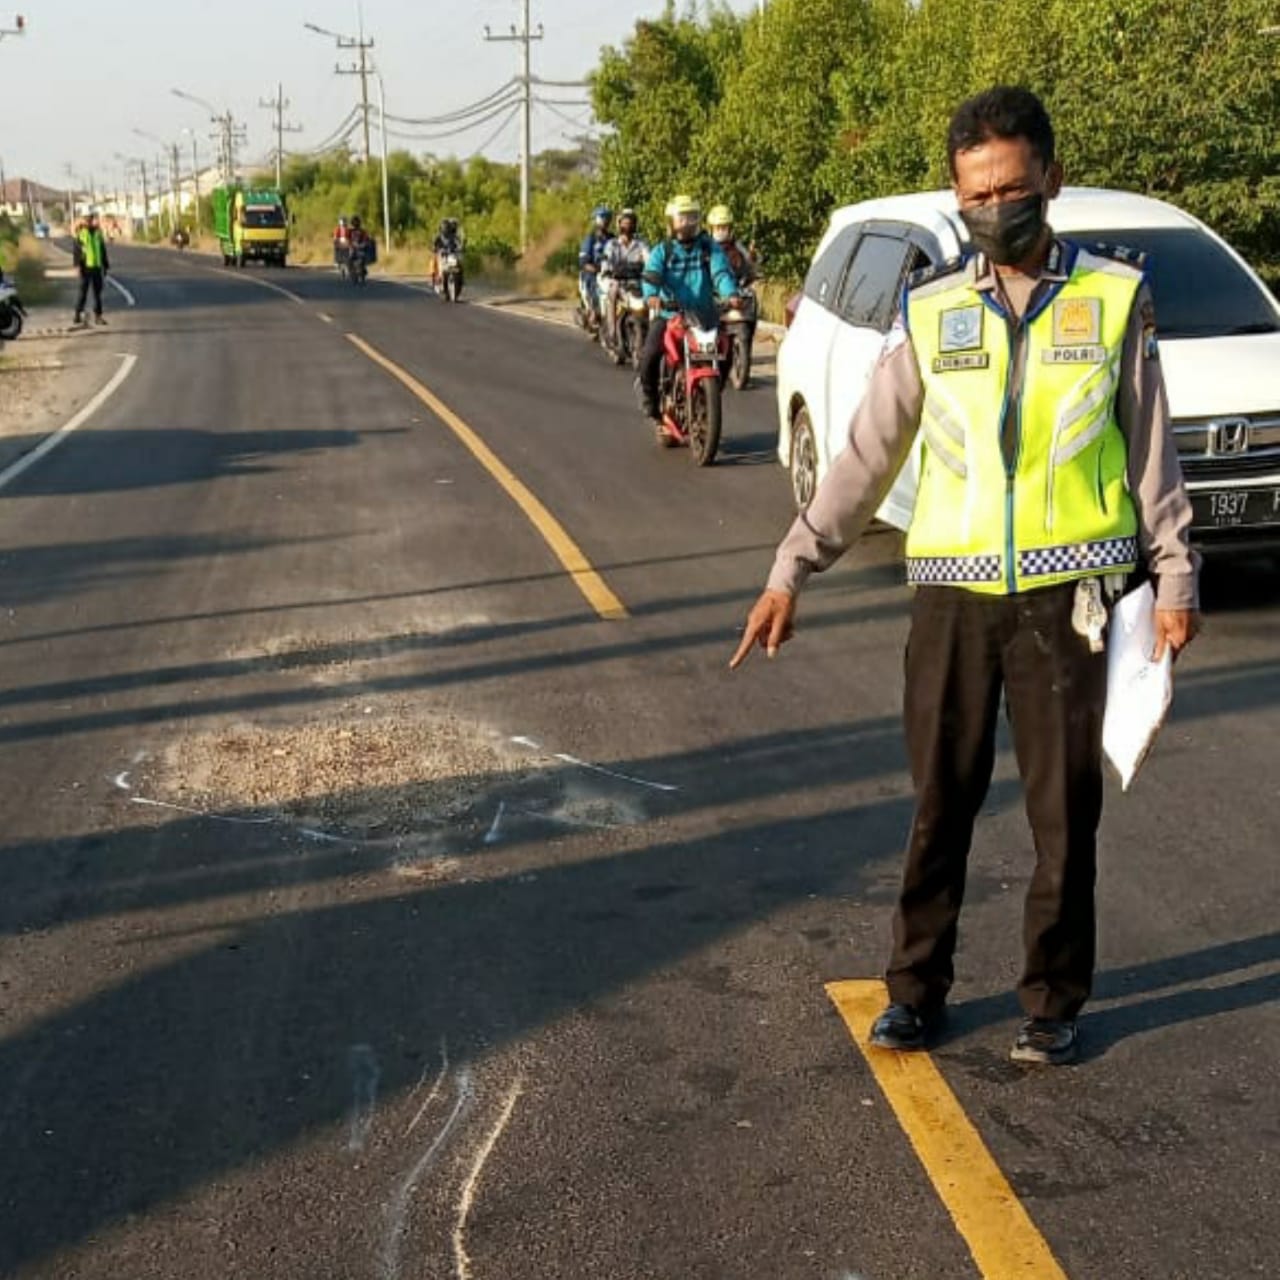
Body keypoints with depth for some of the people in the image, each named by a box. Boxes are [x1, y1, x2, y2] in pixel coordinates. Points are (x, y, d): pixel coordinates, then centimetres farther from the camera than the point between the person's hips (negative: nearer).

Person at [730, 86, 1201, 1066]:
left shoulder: (1116, 295, 1)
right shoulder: (930, 311, 3)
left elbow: (1150, 447, 6)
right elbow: (867, 455, 4)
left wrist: (1175, 576, 3)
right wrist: (793, 570, 0)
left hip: (1069, 593, -1)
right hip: (954, 592, 1)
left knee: (1065, 808, 7)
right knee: (941, 803, 8)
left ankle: (1053, 1000, 22)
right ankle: (917, 986, 22)